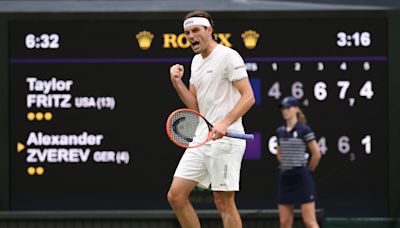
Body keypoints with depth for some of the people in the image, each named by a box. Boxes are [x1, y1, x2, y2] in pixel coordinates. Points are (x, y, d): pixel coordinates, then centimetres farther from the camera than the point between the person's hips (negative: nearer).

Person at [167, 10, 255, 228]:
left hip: (225, 139, -8)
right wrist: (177, 83, 4)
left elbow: (248, 97, -15)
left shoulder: (228, 56, -7)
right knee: (176, 195, 1)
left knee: (224, 202, -7)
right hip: (201, 139, 8)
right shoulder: (196, 61, 18)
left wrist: (225, 123, -28)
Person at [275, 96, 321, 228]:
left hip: (302, 178, -6)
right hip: (285, 178, 6)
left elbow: (316, 154, -5)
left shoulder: (304, 130, -7)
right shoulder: (280, 132, 11)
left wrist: (307, 170, 5)